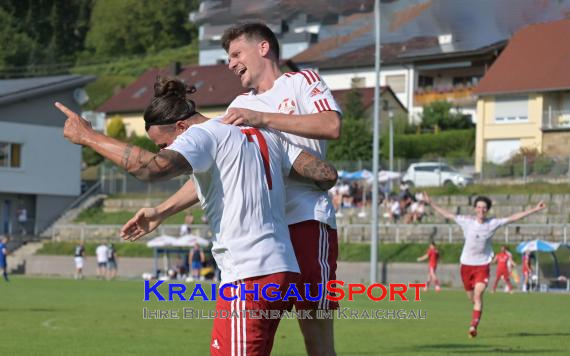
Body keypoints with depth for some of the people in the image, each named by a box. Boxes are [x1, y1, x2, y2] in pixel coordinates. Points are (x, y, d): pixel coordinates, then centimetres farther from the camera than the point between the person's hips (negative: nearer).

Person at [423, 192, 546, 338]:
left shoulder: (493, 223, -3)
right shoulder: (466, 221, -3)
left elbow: (513, 218, 0)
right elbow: (447, 214, 3)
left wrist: (534, 210, -1)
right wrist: (430, 203, 1)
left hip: (483, 265, -2)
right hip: (466, 264, 2)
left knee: (478, 294, -18)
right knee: (471, 297, 9)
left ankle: (474, 326, -23)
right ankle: (475, 322, 38)